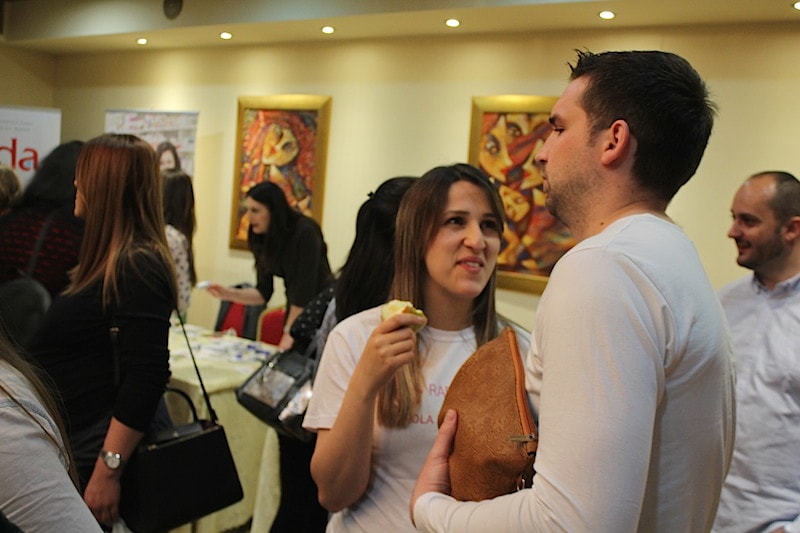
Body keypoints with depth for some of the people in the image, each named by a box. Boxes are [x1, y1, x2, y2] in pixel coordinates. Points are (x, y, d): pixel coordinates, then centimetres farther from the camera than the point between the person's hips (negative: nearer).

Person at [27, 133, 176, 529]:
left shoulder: (138, 268, -21)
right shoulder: (107, 262, 10)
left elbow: (146, 378, -26)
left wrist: (107, 471, -25)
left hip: (93, 454, -9)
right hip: (71, 445, 9)